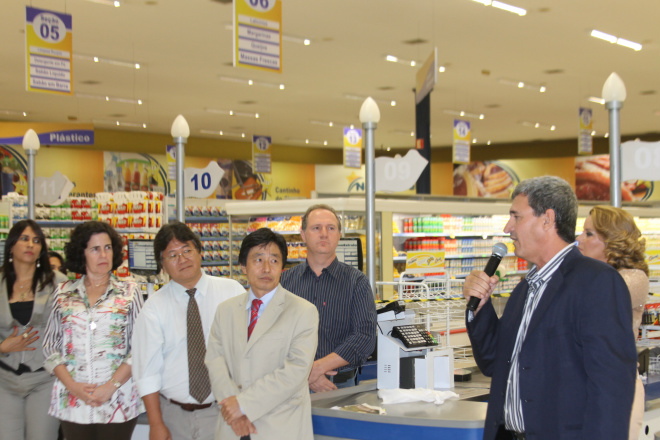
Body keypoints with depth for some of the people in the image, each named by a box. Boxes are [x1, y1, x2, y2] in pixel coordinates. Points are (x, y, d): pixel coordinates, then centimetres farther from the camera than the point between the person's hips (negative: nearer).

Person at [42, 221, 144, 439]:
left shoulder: (129, 292, 4)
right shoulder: (64, 293, 8)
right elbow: (50, 345, 7)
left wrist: (111, 387, -11)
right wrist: (71, 385, -6)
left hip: (118, 400, -1)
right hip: (72, 401, 1)